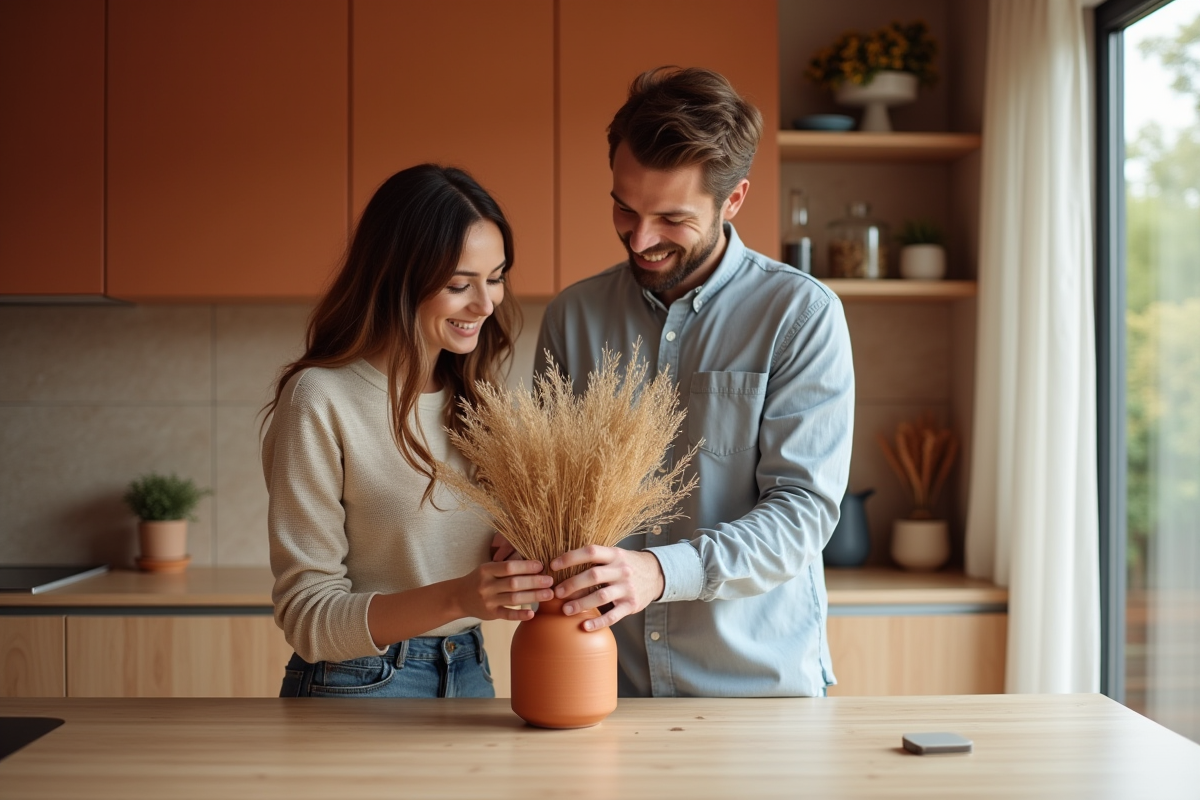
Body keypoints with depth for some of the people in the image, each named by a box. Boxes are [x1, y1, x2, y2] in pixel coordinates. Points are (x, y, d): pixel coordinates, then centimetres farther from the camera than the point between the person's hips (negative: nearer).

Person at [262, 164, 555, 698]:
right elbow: (307, 617, -18)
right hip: (360, 684, -6)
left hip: (468, 674, 6)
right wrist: (455, 598, -32)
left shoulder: (472, 398, 2)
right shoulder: (321, 400, -19)